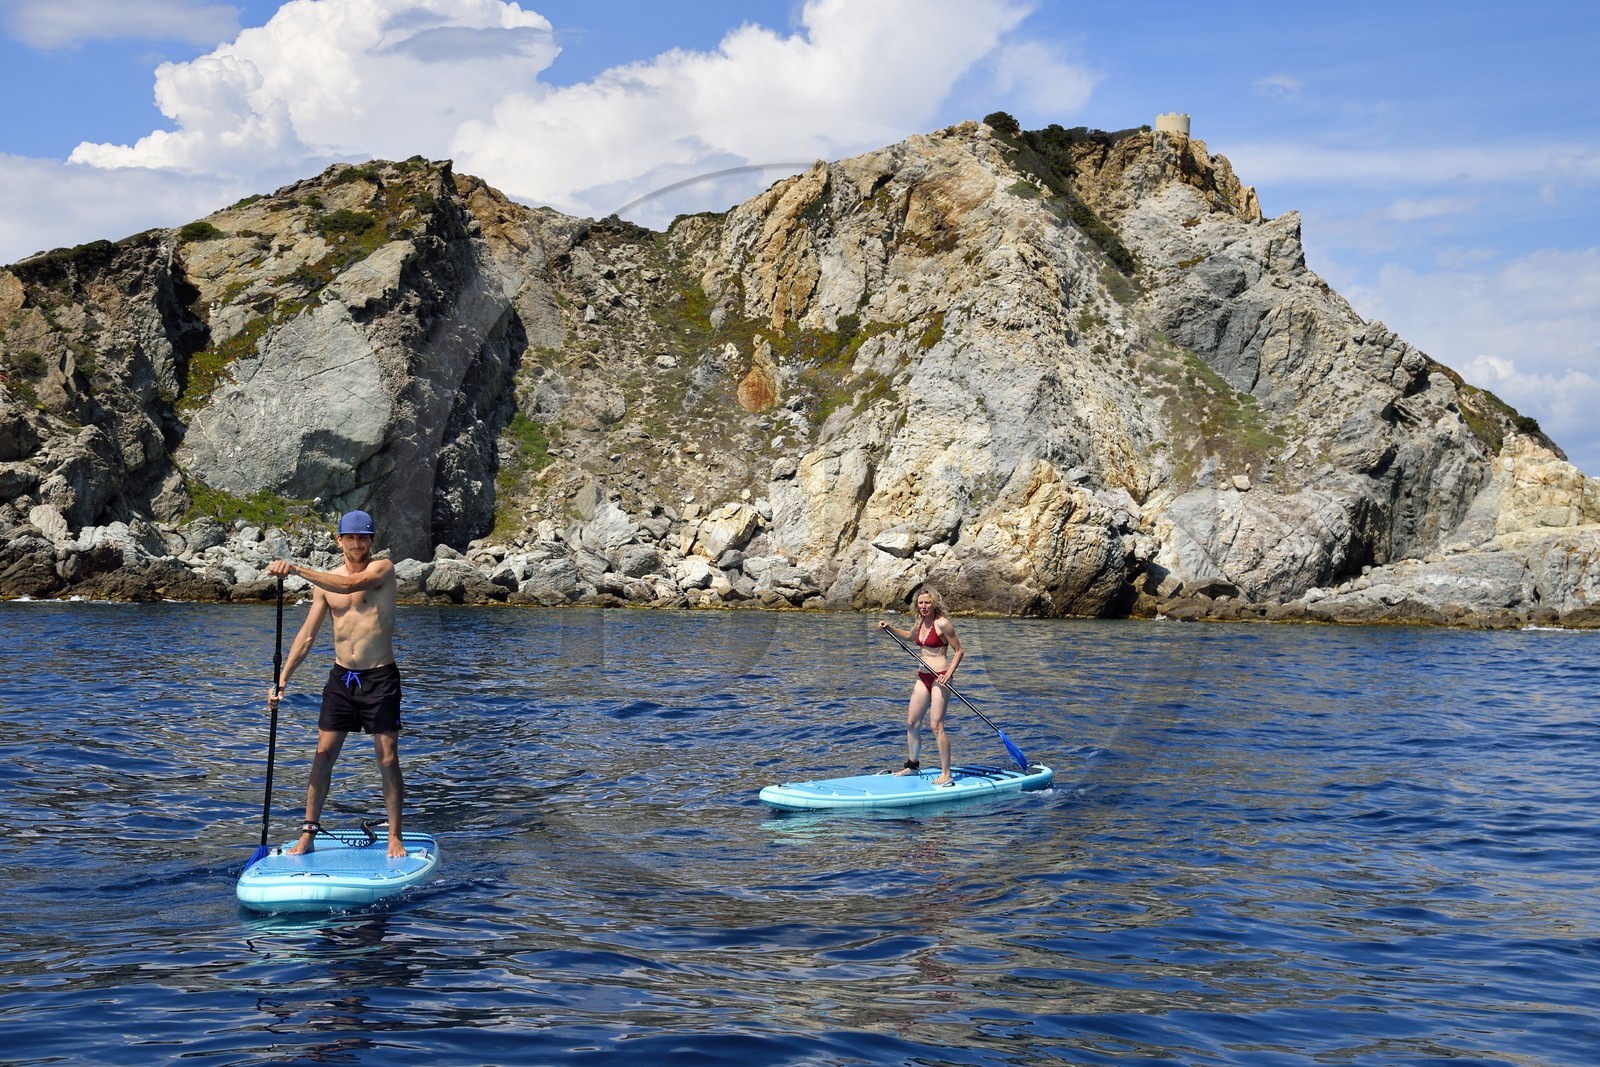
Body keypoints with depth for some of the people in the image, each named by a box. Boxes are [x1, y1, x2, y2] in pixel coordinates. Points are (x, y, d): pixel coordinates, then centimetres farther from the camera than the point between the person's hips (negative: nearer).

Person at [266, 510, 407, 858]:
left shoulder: (382, 569, -7)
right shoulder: (325, 582, 6)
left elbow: (351, 584, -29)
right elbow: (307, 636, 8)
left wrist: (297, 569, -34)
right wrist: (282, 679, 0)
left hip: (380, 677, -4)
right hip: (341, 676, 4)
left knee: (388, 759, -2)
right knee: (324, 755, 3)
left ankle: (394, 837, 6)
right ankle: (308, 833, 11)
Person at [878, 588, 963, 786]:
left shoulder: (942, 624, -12)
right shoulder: (920, 623, 11)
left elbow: (958, 651, -9)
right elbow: (909, 636, 34)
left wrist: (949, 673, -20)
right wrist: (889, 628, 21)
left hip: (939, 678, -8)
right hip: (923, 677, 8)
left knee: (936, 725, -11)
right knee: (912, 722, 10)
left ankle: (946, 774, -7)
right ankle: (912, 765, 26)